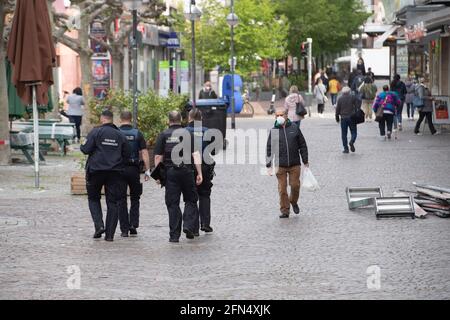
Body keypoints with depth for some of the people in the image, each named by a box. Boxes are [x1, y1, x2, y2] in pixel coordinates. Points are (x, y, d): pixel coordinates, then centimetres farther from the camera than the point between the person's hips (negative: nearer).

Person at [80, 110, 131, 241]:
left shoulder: (96, 132, -6)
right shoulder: (120, 135, 5)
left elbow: (86, 149, -11)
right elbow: (127, 155, 6)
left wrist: (82, 146, 11)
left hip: (96, 171, -2)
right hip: (115, 172, 2)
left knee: (93, 198, 15)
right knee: (113, 202, 6)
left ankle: (99, 225, -5)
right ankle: (110, 234, 3)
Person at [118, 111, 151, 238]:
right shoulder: (137, 134, 0)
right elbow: (144, 153, -4)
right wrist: (147, 170, -1)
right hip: (134, 169, 1)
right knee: (135, 199, 14)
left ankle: (124, 229, 4)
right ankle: (133, 225, -1)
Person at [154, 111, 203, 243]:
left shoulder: (163, 135, 4)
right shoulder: (188, 134, 4)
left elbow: (158, 157, 0)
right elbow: (196, 154, -3)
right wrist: (199, 173, -3)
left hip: (170, 172, 0)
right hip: (187, 171, 0)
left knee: (172, 203, 3)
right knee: (191, 200, 14)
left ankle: (174, 235, 1)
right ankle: (189, 226, -4)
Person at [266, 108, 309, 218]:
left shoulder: (294, 128, 4)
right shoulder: (273, 131, 3)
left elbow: (302, 145, 9)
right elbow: (269, 149, 5)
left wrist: (305, 161, 8)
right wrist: (268, 165, 1)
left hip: (294, 164, 0)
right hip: (280, 165, 0)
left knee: (295, 185, 2)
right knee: (282, 188, 0)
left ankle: (293, 202, 30)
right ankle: (285, 210, 8)